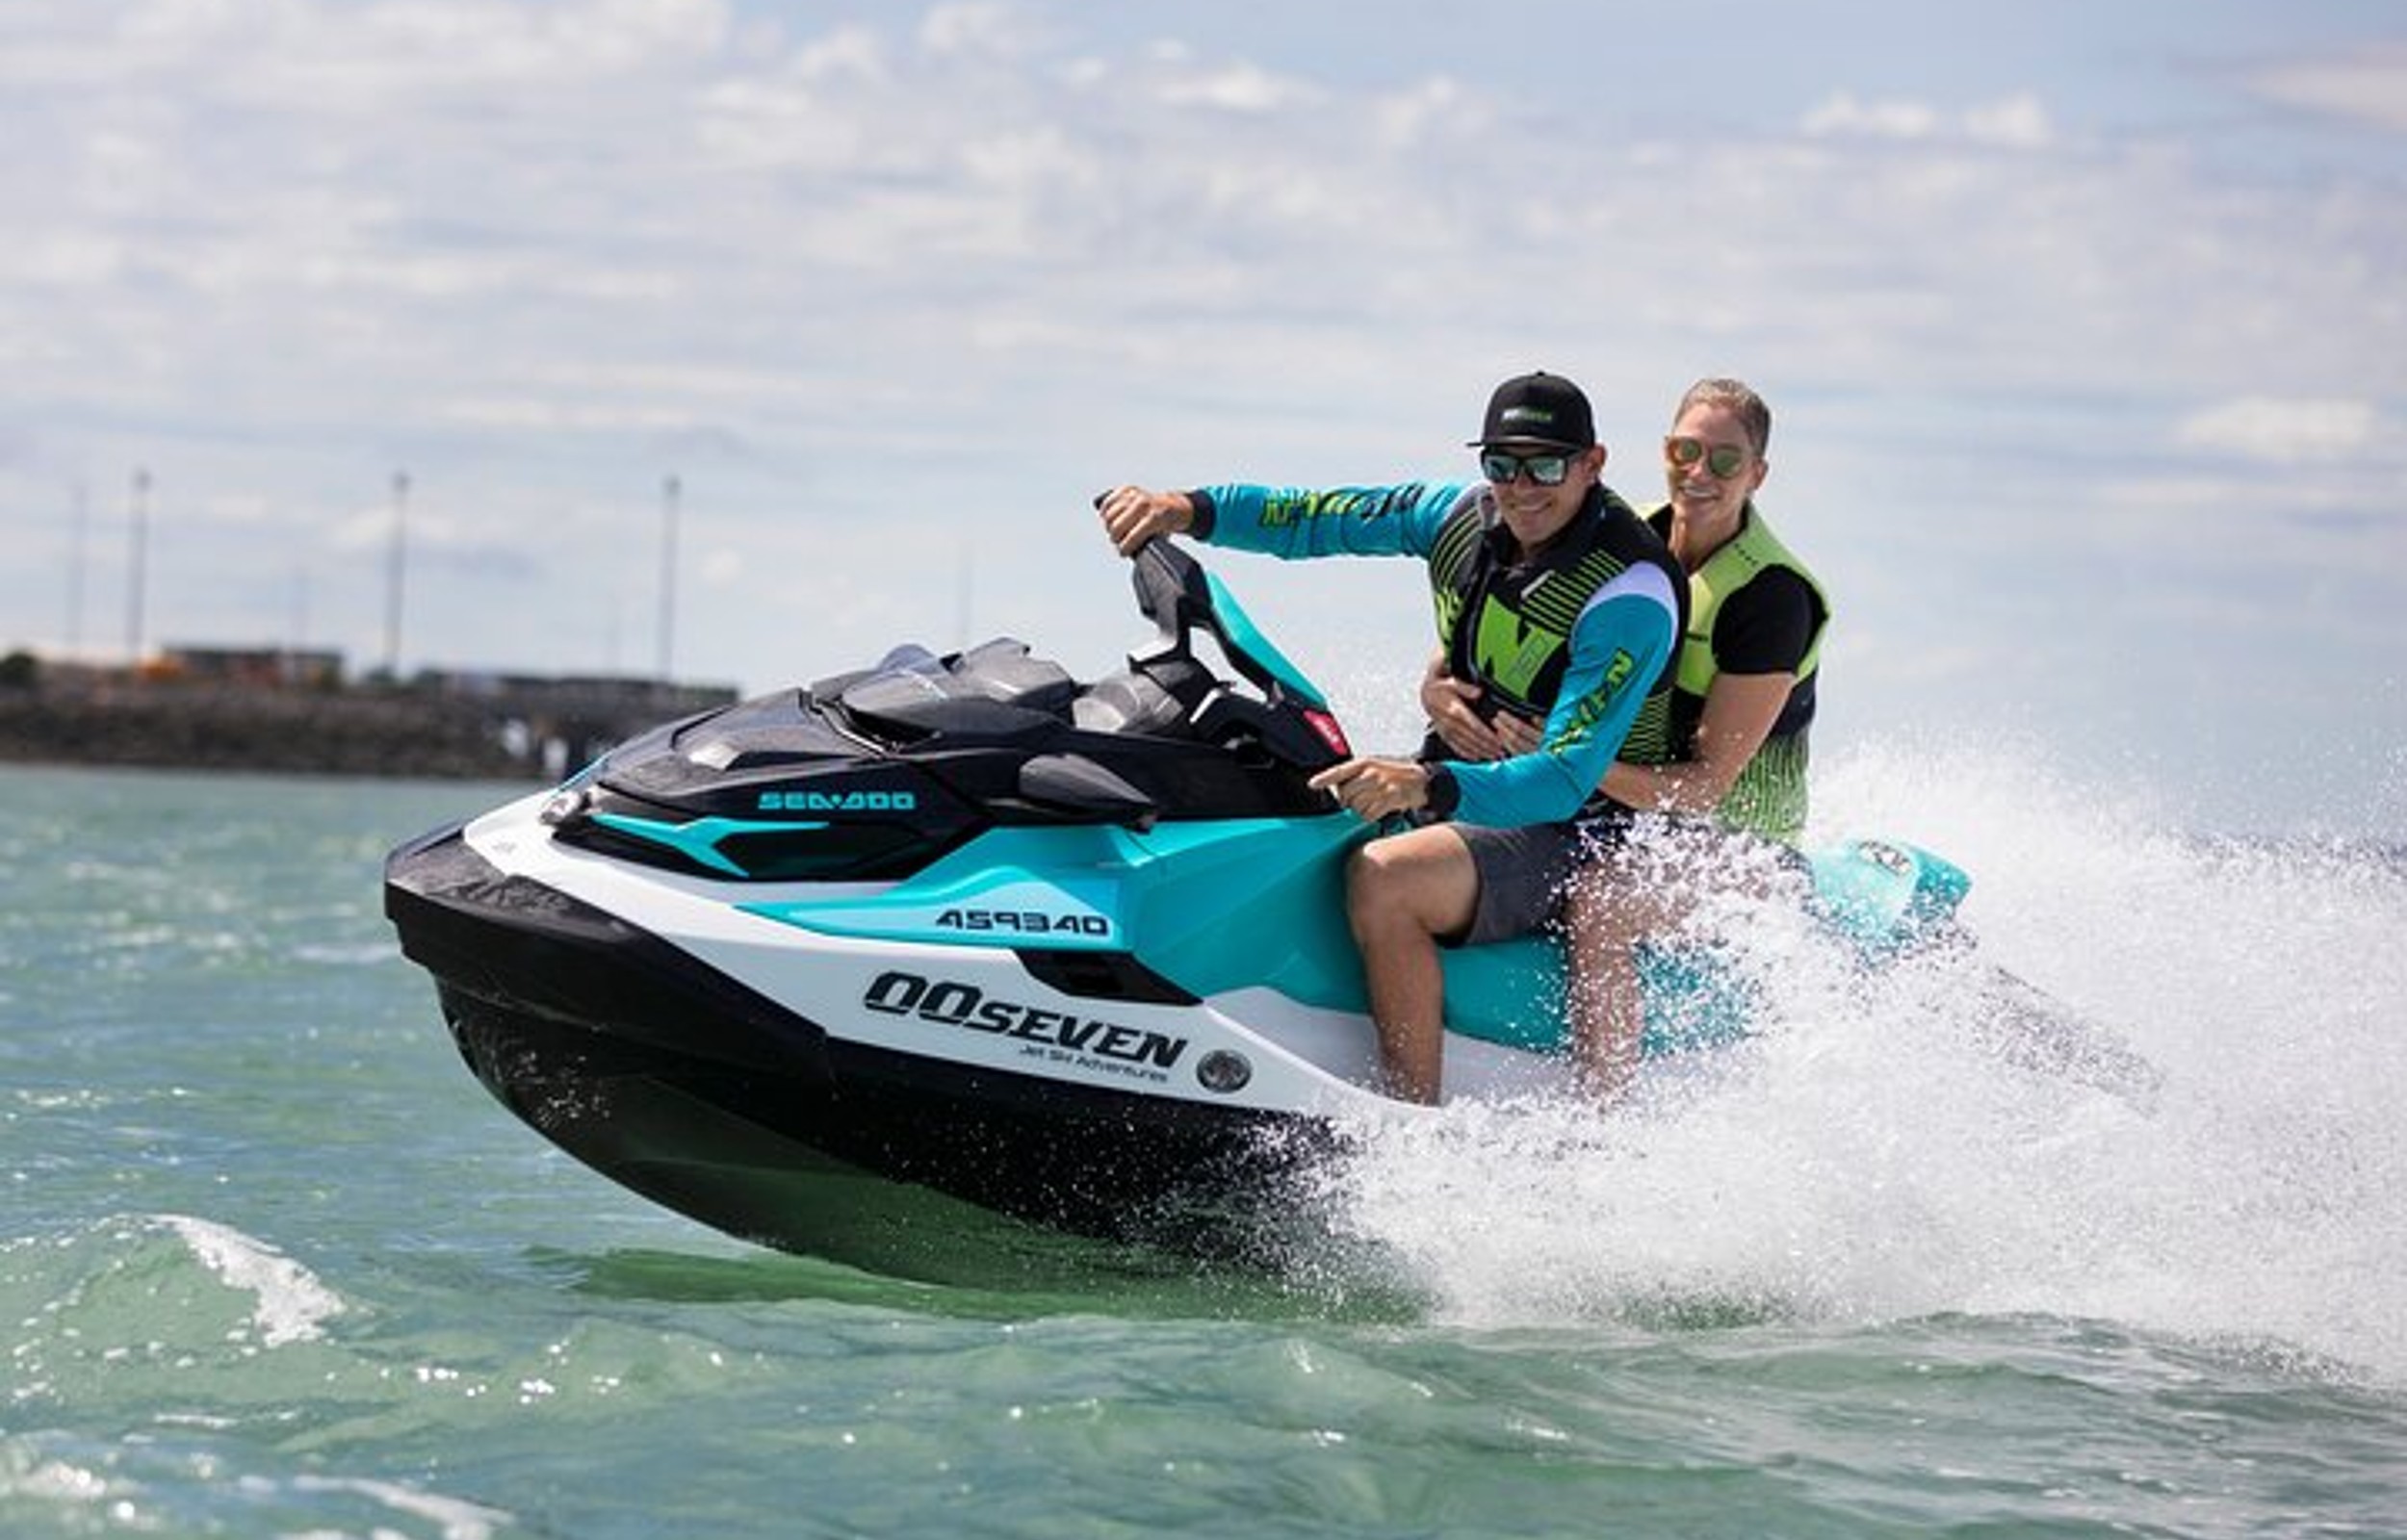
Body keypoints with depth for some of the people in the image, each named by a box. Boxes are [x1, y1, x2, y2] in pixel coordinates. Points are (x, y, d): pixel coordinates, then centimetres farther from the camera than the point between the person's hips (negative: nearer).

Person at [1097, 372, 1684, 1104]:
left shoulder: (1631, 599, -23)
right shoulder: (1466, 513, -2)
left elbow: (1566, 781, -31)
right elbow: (1311, 519, 6)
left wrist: (1429, 788, -46)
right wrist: (1189, 509, -12)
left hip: (1569, 831, -9)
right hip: (1462, 787, 9)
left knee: (1382, 877, -35)